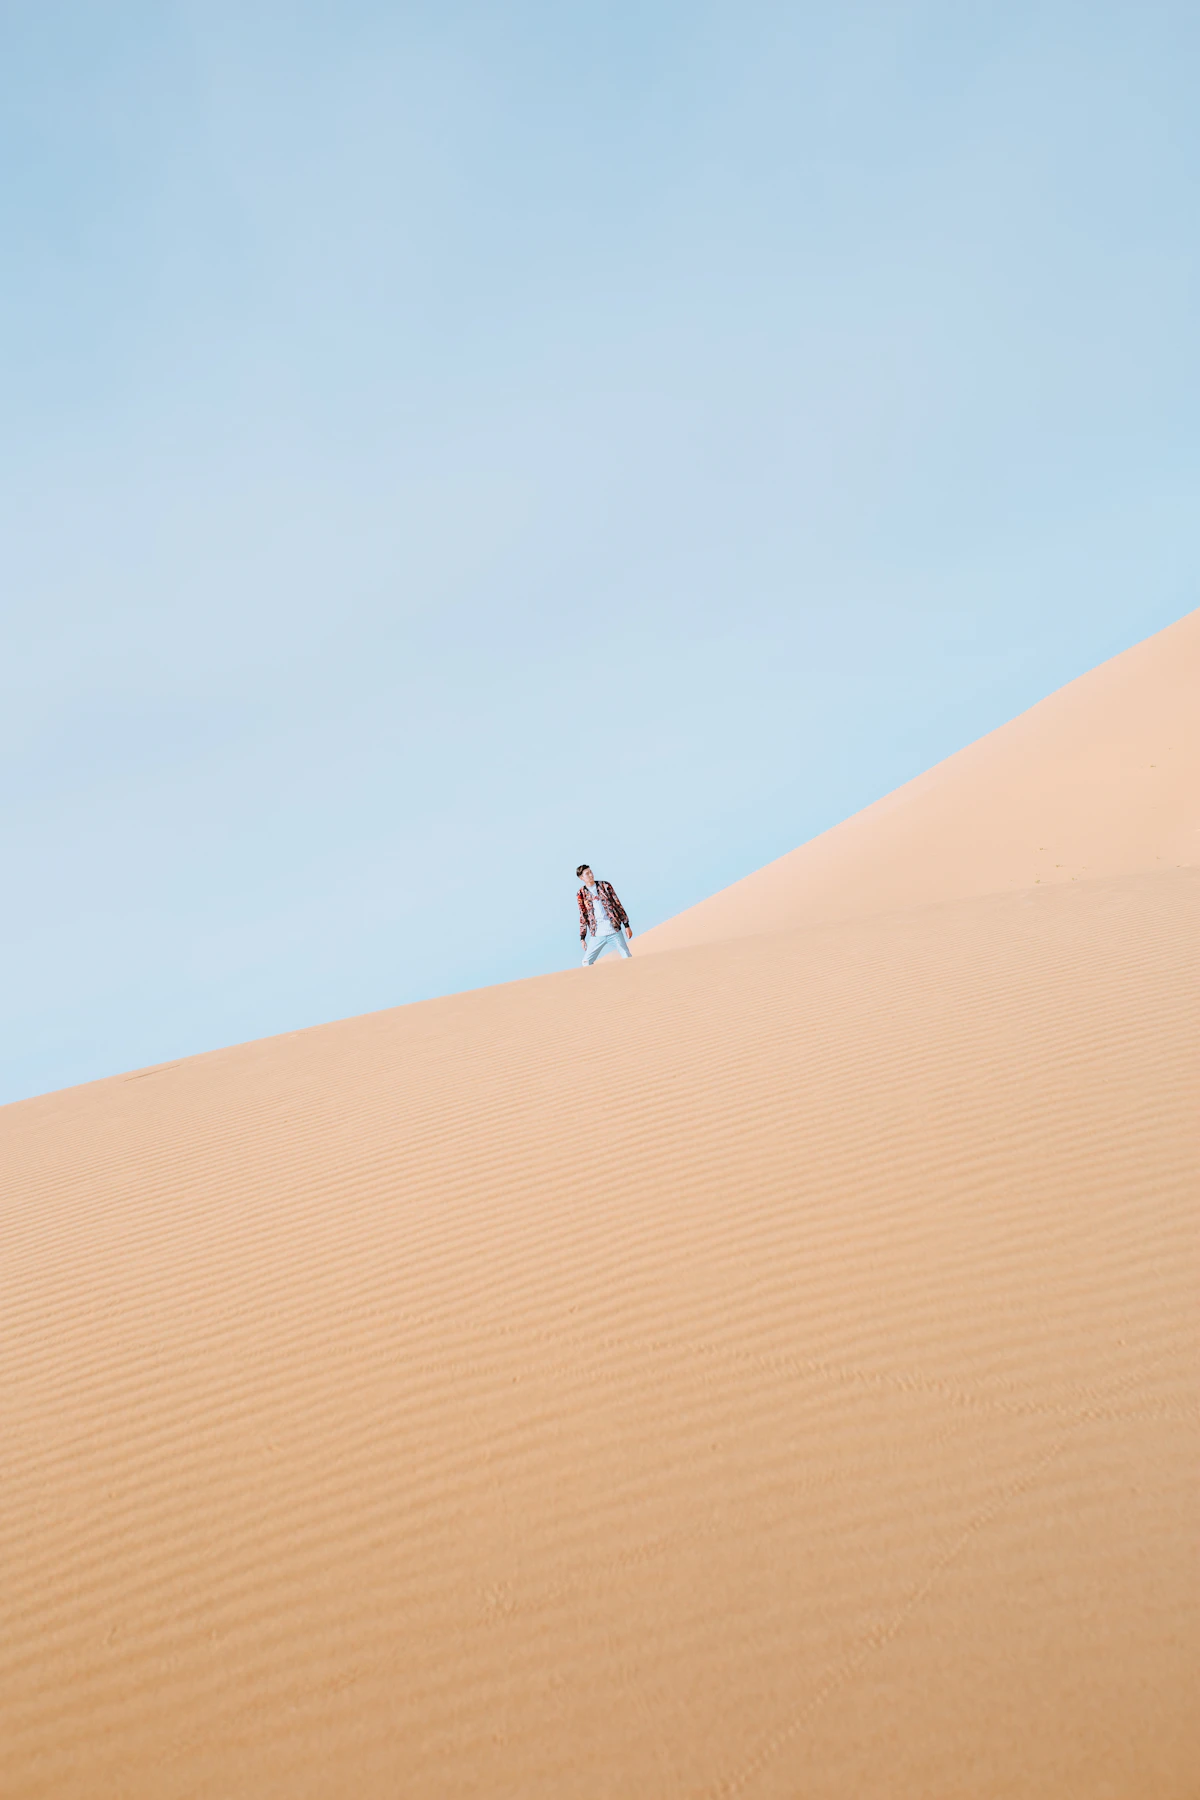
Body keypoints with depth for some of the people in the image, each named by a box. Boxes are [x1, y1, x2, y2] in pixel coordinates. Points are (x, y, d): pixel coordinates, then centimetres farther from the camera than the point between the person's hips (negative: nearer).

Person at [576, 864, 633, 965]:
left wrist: (626, 925, 3)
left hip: (614, 931, -1)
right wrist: (582, 937, 5)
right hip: (597, 935, 1)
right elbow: (583, 916, 8)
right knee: (586, 962, -2)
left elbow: (618, 905, 5)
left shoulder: (605, 886, 3)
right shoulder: (582, 893, 4)